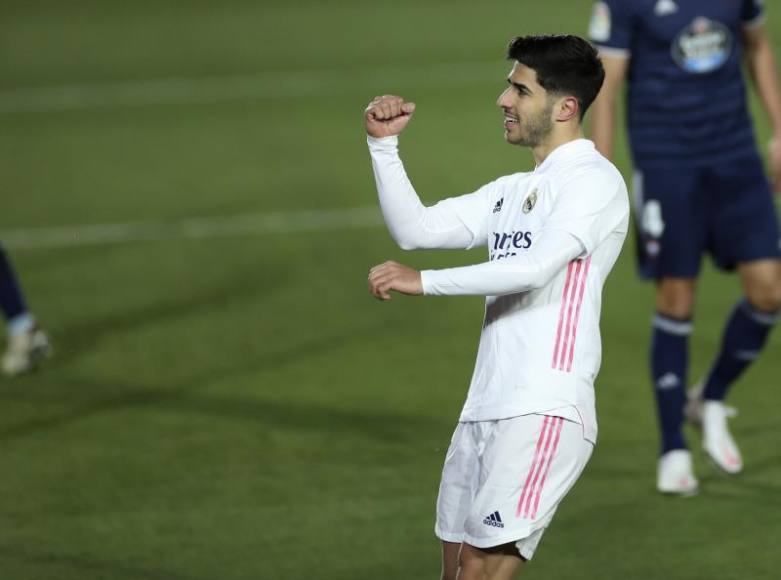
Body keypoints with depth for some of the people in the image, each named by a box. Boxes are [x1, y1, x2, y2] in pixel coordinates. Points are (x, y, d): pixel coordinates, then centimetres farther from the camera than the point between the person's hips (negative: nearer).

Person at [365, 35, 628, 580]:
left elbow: (535, 268, -20)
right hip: (485, 409, 9)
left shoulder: (593, 180, -6)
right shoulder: (511, 191, 21)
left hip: (544, 412, -9)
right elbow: (414, 228, 19)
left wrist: (425, 281, -19)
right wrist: (384, 144, 10)